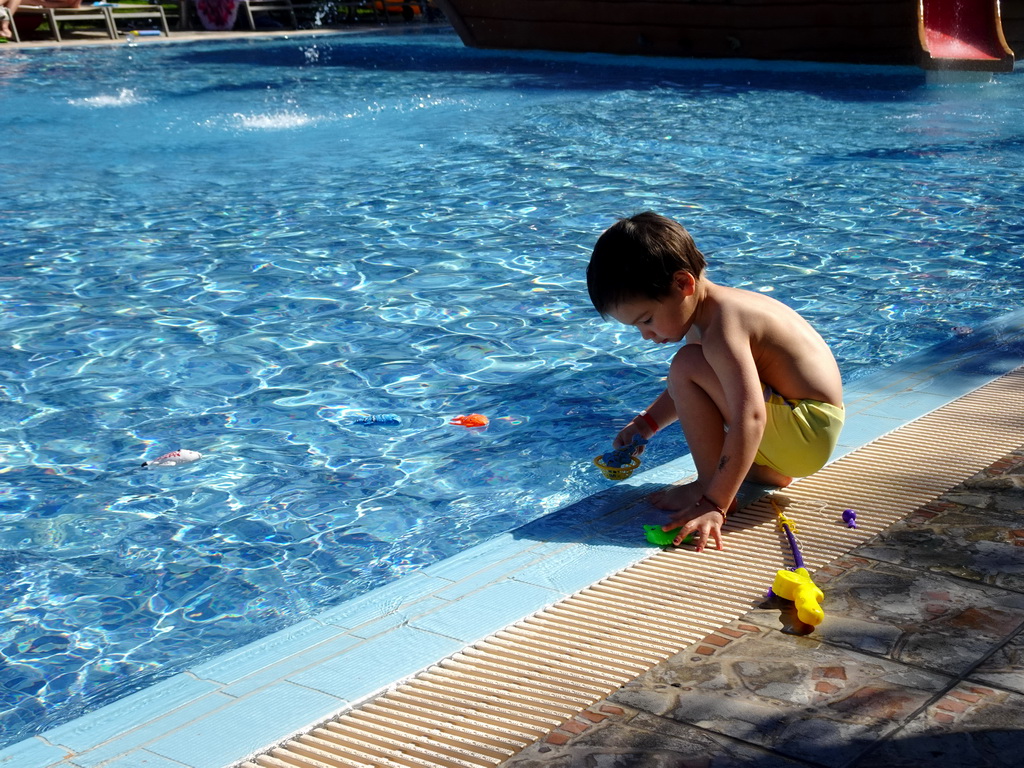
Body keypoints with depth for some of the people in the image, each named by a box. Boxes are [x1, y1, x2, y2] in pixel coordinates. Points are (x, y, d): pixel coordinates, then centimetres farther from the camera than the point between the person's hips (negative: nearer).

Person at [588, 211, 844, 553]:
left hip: (806, 434, -11)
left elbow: (750, 420, -34)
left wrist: (714, 504, -36)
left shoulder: (721, 329, -25)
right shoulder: (704, 313, 6)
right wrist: (645, 424, 14)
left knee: (687, 365, -22)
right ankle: (766, 471, 19)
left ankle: (707, 487, -10)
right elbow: (688, 392, 24)